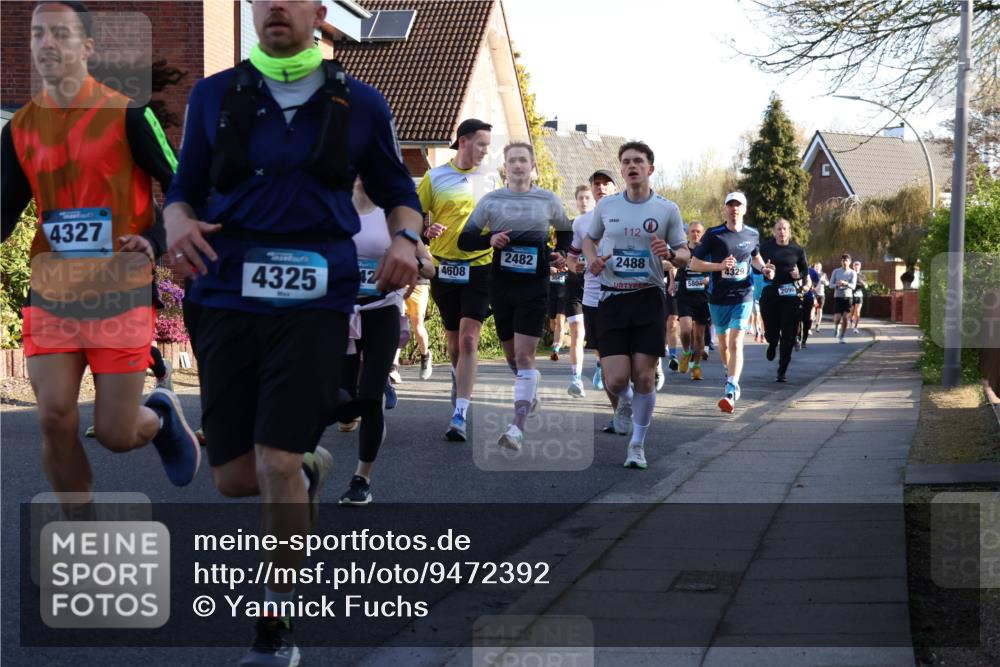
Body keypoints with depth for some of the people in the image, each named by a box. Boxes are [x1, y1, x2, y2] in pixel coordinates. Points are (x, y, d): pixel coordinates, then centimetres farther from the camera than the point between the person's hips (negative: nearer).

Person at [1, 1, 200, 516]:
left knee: (115, 434, -1)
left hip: (120, 297, -3)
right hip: (50, 297, 3)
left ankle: (162, 418, 37)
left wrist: (155, 242, -17)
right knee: (55, 421, -5)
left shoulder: (127, 115, -8)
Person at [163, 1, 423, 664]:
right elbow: (184, 189, 13)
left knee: (277, 466, -11)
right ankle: (312, 466, 41)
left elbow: (398, 192, 16)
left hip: (315, 304, -2)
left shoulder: (360, 102, 6)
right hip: (227, 299, 2)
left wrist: (406, 239, -5)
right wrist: (178, 221, -10)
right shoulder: (215, 95, 8)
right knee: (234, 476, 5)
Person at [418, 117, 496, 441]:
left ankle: (460, 415, -17)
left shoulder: (486, 183, 7)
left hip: (479, 267, -1)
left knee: (468, 339, -13)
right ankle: (459, 380, 45)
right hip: (444, 267, 1)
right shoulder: (434, 177, 2)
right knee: (454, 340, 13)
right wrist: (425, 229, -17)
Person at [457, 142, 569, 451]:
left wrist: (560, 256, -1)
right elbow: (464, 240, 6)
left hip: (534, 286, -3)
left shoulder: (549, 201, 4)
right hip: (500, 286, 3)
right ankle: (530, 395, 45)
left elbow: (567, 234, 19)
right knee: (512, 353, 15)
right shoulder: (491, 201, 5)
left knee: (524, 354, -14)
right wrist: (489, 240, -13)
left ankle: (518, 426, -19)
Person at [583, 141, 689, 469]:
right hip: (611, 298, 1)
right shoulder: (606, 205, 5)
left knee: (644, 378, -4)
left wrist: (670, 254, -17)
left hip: (648, 298, -1)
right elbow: (589, 238, 21)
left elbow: (684, 254, 6)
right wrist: (593, 258, -1)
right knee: (616, 379, -8)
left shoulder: (667, 209, 1)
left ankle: (637, 445, 13)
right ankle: (625, 403, 30)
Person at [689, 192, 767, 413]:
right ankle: (731, 376, 43)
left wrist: (763, 268, 2)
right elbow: (694, 263, -4)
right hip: (718, 297, 1)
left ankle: (730, 392, -21)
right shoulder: (713, 234, -4)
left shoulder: (752, 235, 5)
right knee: (723, 343, 15)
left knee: (736, 344, -15)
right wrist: (719, 266, -18)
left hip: (743, 297, -1)